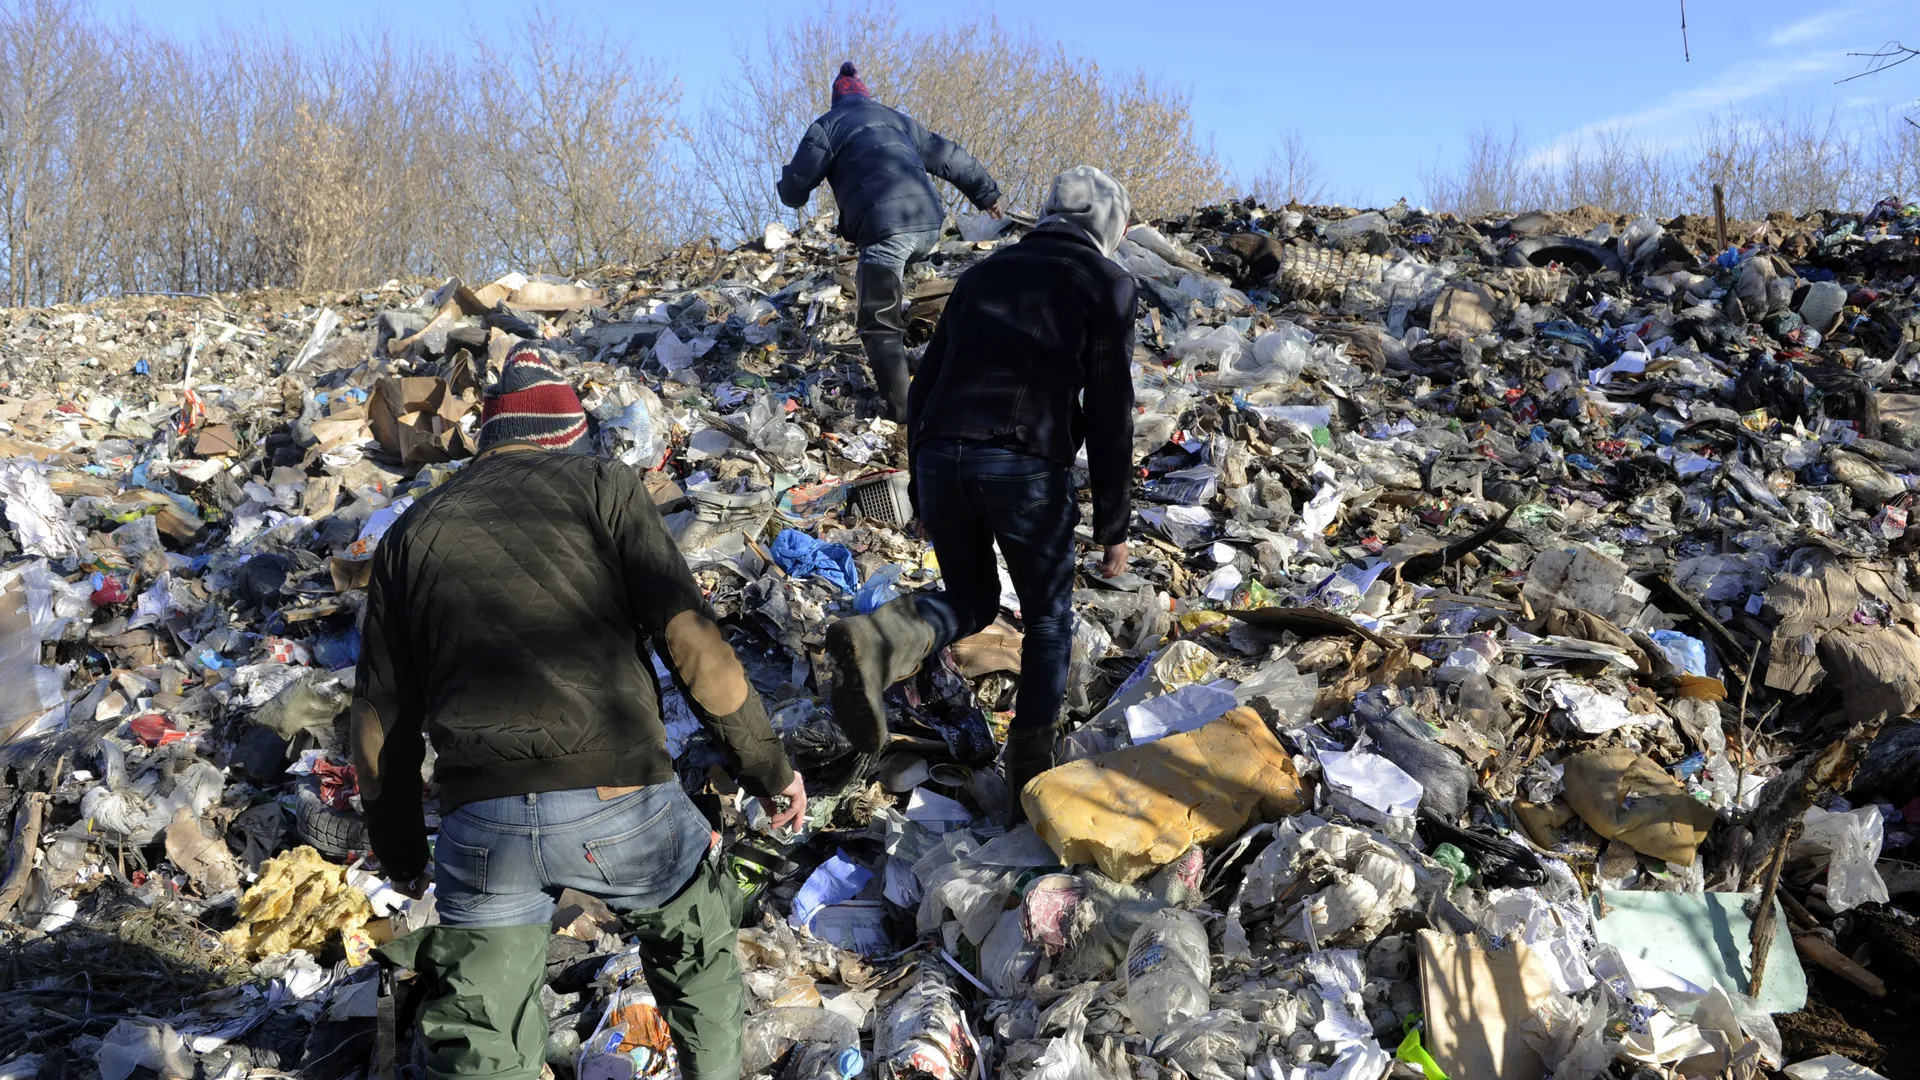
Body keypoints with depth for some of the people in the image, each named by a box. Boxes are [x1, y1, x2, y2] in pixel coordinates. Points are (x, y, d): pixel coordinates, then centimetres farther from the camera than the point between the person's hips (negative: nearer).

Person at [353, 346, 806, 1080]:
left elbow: (381, 722, 16)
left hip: (479, 824, 2)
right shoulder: (601, 485, 7)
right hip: (618, 801, -2)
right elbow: (689, 638, -4)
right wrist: (767, 765, 4)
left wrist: (401, 854, 28)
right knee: (696, 939, 28)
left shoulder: (413, 533, 17)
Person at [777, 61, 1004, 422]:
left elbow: (794, 189, 11)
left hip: (884, 229, -6)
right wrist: (986, 193, 42)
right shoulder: (899, 120, 28)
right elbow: (950, 157, 32)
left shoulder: (828, 125, 13)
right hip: (929, 224, 6)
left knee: (878, 323, 1)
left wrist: (790, 187, 36)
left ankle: (899, 405, -4)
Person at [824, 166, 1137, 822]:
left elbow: (924, 385, 21)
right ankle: (1030, 778, 15)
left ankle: (877, 641, -10)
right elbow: (1110, 411, 3)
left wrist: (920, 493, 27)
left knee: (973, 600, 22)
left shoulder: (984, 272, 24)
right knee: (1048, 617, 17)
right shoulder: (1105, 282, 10)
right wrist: (1112, 527, 7)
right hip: (1028, 464, -4)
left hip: (940, 454, 4)